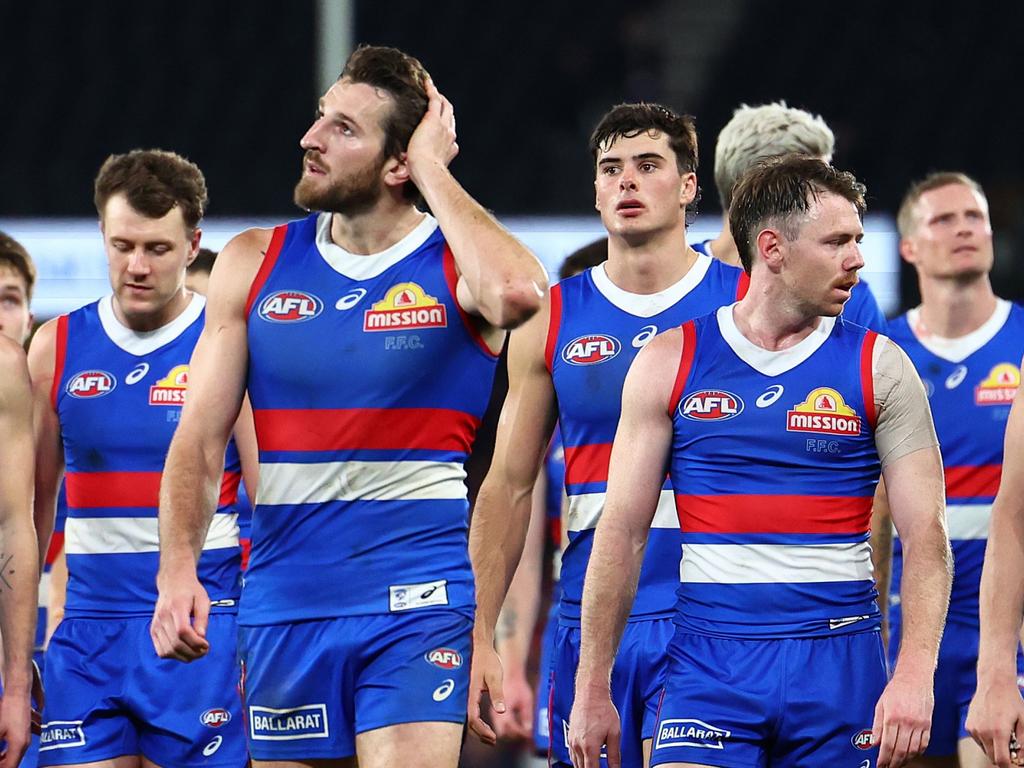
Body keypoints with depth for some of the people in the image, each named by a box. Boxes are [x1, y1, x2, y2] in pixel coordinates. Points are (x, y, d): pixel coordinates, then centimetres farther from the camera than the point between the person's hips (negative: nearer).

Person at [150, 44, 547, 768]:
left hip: (419, 602, -4)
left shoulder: (457, 267, -3)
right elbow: (199, 439, 6)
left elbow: (519, 293, -30)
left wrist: (434, 170, -15)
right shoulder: (255, 263, 8)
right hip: (283, 597, 4)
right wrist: (178, 567, -11)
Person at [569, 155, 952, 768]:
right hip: (710, 664, -1)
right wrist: (593, 688, 2)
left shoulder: (878, 367, 4)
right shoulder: (670, 363, 4)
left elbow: (926, 536, -1)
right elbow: (623, 533, 6)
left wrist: (914, 674, -15)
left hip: (840, 666, 1)